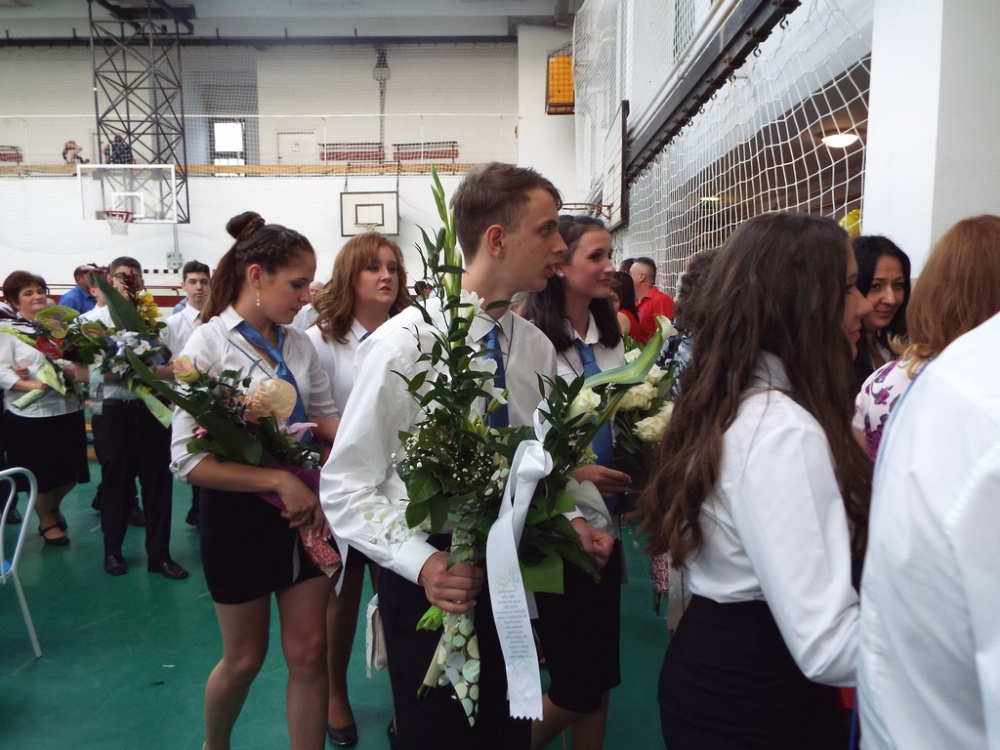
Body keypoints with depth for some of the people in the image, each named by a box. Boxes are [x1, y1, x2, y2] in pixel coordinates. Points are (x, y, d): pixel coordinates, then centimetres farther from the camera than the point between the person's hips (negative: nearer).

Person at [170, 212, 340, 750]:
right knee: (244, 658, 16)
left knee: (308, 654, 9)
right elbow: (189, 460, -19)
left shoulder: (299, 344, 2)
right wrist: (279, 480, -25)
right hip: (239, 511, -4)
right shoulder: (209, 345, -13)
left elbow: (327, 423, 4)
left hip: (306, 509, 4)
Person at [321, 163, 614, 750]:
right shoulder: (404, 342, -17)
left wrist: (569, 522, -7)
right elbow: (345, 487, -15)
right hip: (429, 590, -5)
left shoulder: (538, 348, 0)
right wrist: (422, 562, -26)